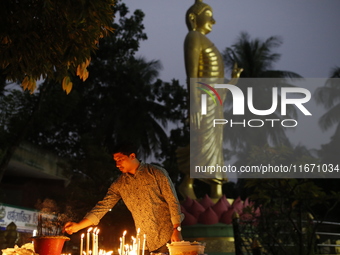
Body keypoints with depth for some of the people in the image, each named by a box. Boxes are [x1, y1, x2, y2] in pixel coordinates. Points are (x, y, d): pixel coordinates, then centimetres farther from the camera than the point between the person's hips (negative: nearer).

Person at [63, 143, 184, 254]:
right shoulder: (119, 184, 7)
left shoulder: (156, 173, -4)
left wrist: (177, 230, -10)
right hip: (145, 243, 4)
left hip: (167, 237, -3)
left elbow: (173, 201, -5)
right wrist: (78, 226, -5)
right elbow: (103, 207, 5)